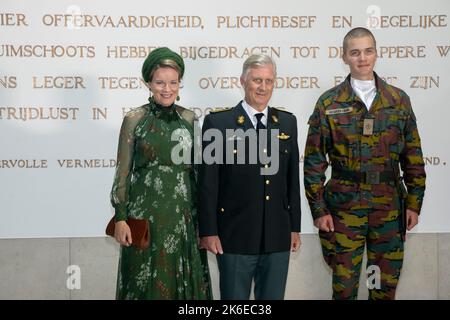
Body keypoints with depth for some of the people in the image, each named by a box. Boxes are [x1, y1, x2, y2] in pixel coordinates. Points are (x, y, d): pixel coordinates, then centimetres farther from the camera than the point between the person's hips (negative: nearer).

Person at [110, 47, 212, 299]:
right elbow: (123, 171, -3)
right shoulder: (134, 119, -4)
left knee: (183, 281, 10)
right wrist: (120, 218, -8)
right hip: (145, 213, -3)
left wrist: (199, 213, 9)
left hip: (183, 214, 3)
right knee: (146, 282, 6)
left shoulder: (188, 118, 5)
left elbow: (194, 167, 10)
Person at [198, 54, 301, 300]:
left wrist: (295, 226, 9)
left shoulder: (287, 122, 8)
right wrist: (208, 231, -8)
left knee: (273, 296, 13)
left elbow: (293, 178, 10)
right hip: (235, 236, -3)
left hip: (278, 237, 4)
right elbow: (207, 182, -6)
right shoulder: (218, 122, -5)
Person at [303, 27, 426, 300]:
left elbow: (413, 157, 7)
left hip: (389, 206, 2)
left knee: (386, 286, 10)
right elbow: (314, 161, -1)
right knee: (345, 285, 7)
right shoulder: (329, 103, -1)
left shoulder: (399, 100, 5)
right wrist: (318, 209, -5)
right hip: (345, 206, -1)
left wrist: (414, 203, 3)